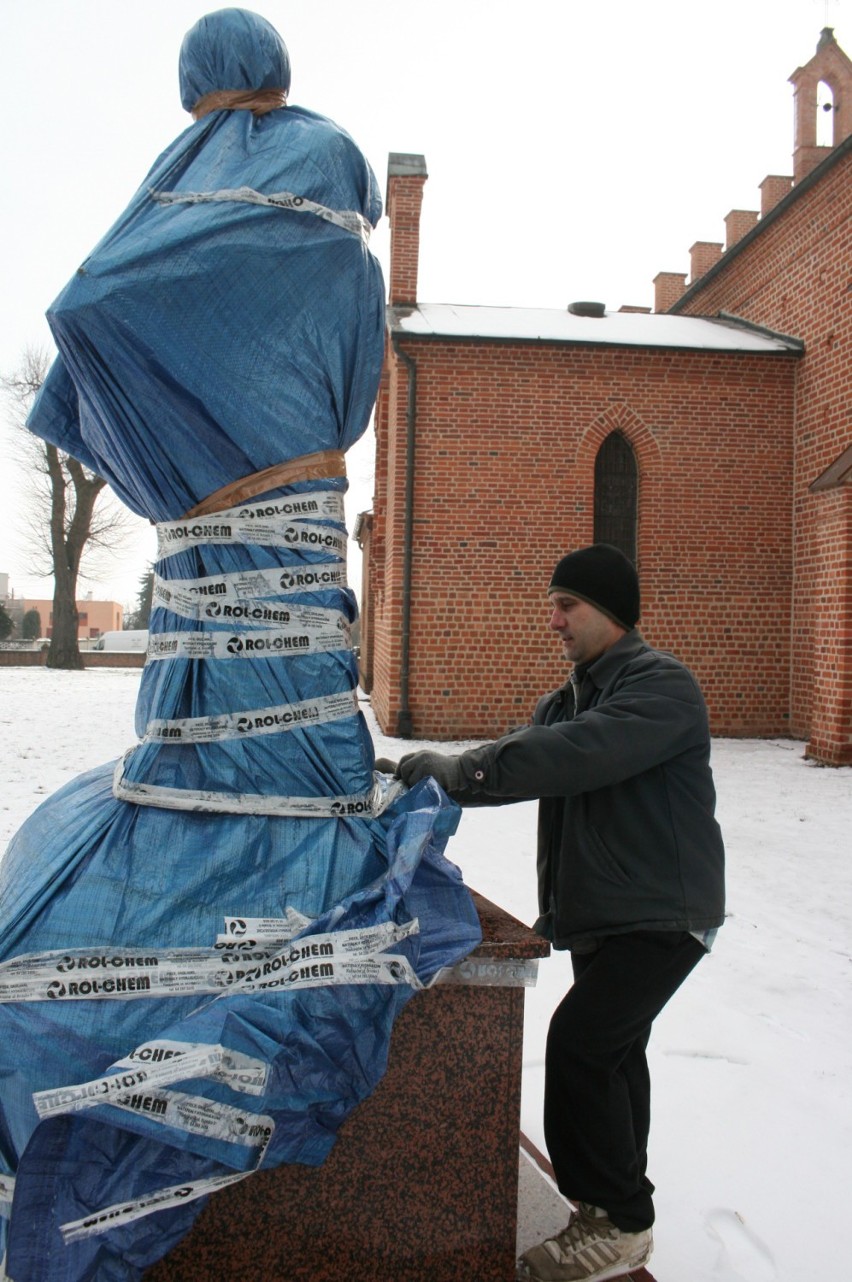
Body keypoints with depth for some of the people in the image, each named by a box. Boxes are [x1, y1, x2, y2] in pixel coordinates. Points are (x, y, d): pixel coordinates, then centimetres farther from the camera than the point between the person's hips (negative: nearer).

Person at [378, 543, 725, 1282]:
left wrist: (460, 770, -32)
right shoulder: (571, 695, 13)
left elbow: (576, 753, -33)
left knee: (578, 1043, -16)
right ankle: (617, 1205, 35)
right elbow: (522, 761, 3)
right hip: (597, 912, 9)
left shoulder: (661, 687, -18)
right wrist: (430, 773, -12)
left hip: (661, 914, -9)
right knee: (612, 1053, 18)